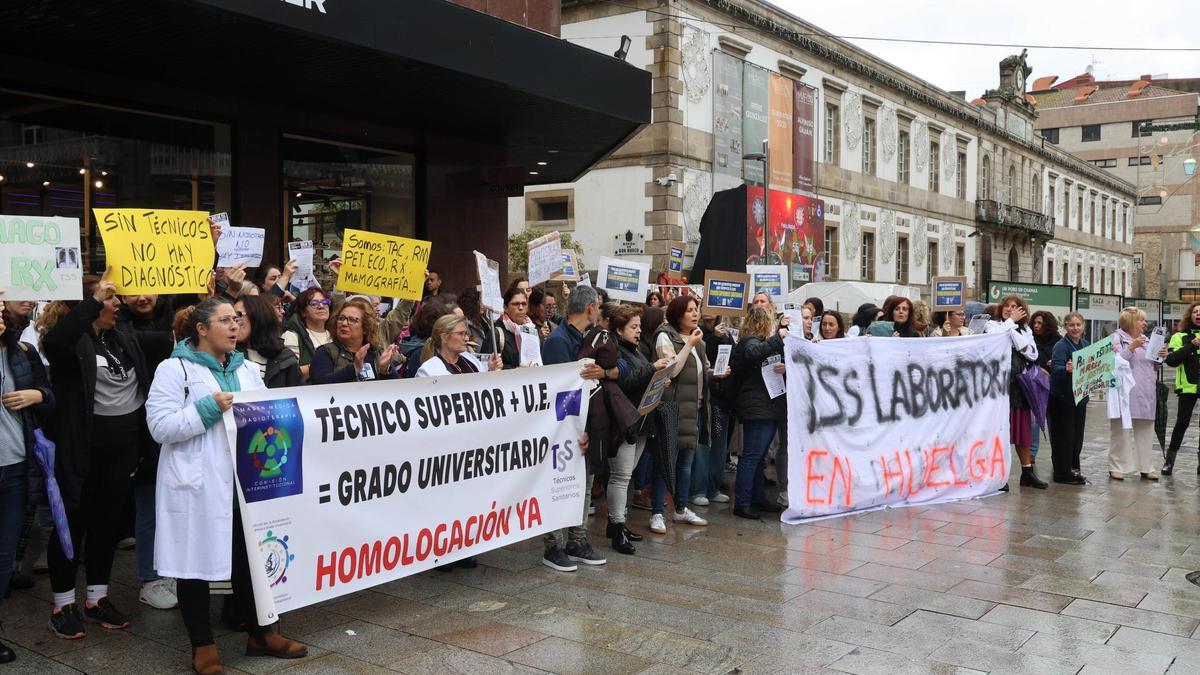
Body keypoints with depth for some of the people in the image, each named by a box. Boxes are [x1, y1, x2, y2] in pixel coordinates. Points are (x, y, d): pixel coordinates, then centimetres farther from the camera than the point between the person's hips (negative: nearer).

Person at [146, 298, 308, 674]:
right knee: (196, 563, 5)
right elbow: (160, 426, -14)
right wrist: (210, 408, -19)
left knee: (249, 559, 13)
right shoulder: (174, 369, -6)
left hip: (245, 482, 6)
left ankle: (261, 634, 27)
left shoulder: (247, 369, 14)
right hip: (198, 486, -5)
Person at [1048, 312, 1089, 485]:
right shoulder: (1061, 346, -15)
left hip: (1080, 396, 7)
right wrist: (1066, 369, -47)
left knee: (1077, 436, 14)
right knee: (1064, 436, -2)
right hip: (1062, 398, -7)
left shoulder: (1086, 345, 8)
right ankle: (1063, 474, 5)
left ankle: (1073, 469, 27)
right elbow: (1055, 368, -28)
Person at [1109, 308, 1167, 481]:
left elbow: (1153, 367, 20)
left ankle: (1146, 467, 15)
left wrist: (1160, 356, 1)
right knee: (1121, 430, -3)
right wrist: (1132, 347, -20)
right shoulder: (1117, 338, -2)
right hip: (1124, 391, -6)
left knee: (1145, 430, 8)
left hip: (1145, 393, 6)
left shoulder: (1146, 340, 17)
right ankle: (1116, 467, 4)